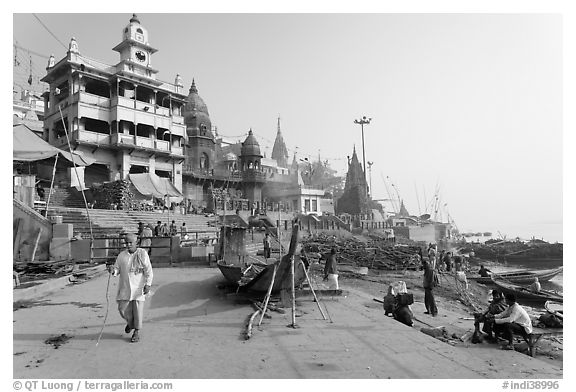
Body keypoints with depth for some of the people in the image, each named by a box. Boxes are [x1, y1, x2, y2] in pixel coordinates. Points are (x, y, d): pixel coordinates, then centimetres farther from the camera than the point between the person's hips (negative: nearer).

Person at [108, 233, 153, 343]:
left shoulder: (142, 254, -3)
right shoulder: (122, 255, 6)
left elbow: (148, 271, -4)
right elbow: (117, 270, 11)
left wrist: (148, 284, -11)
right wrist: (113, 270, -13)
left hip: (138, 287, -3)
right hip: (125, 287, 3)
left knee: (138, 310, -2)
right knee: (122, 309, 4)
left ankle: (137, 332, 14)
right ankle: (130, 323, 35)